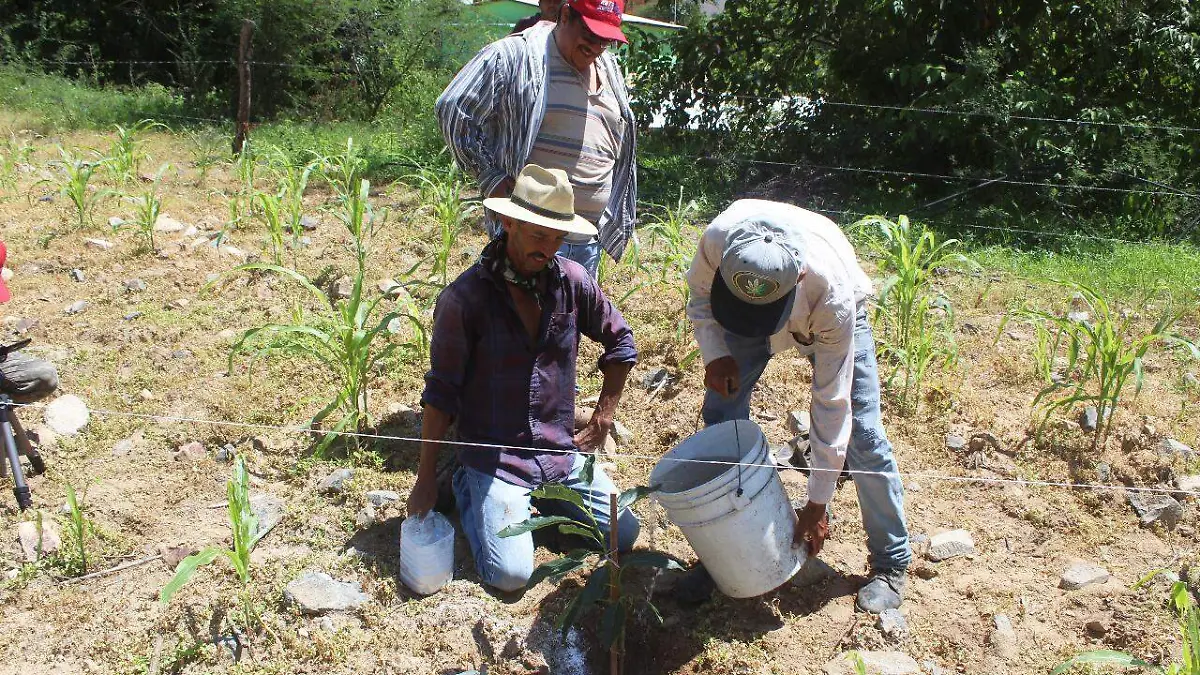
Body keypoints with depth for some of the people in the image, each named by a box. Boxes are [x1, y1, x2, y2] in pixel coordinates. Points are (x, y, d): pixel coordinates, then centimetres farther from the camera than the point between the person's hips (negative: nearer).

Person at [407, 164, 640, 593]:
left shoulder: (572, 281, -5)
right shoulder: (464, 298, -16)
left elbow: (620, 342, 12)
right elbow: (441, 392, -9)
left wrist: (603, 417, 8)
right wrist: (426, 478, -6)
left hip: (562, 450, 5)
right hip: (493, 457, -4)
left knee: (625, 534, 0)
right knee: (510, 574, -16)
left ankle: (539, 497, 22)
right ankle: (470, 494, 13)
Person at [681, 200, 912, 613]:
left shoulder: (832, 293, -44)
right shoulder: (718, 237, -39)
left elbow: (831, 403, -35)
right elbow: (700, 292, -11)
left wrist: (817, 504, -30)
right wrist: (714, 351, -29)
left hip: (832, 318, -3)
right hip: (742, 302, 3)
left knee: (861, 434, -11)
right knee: (720, 416, -5)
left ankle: (891, 562, 8)